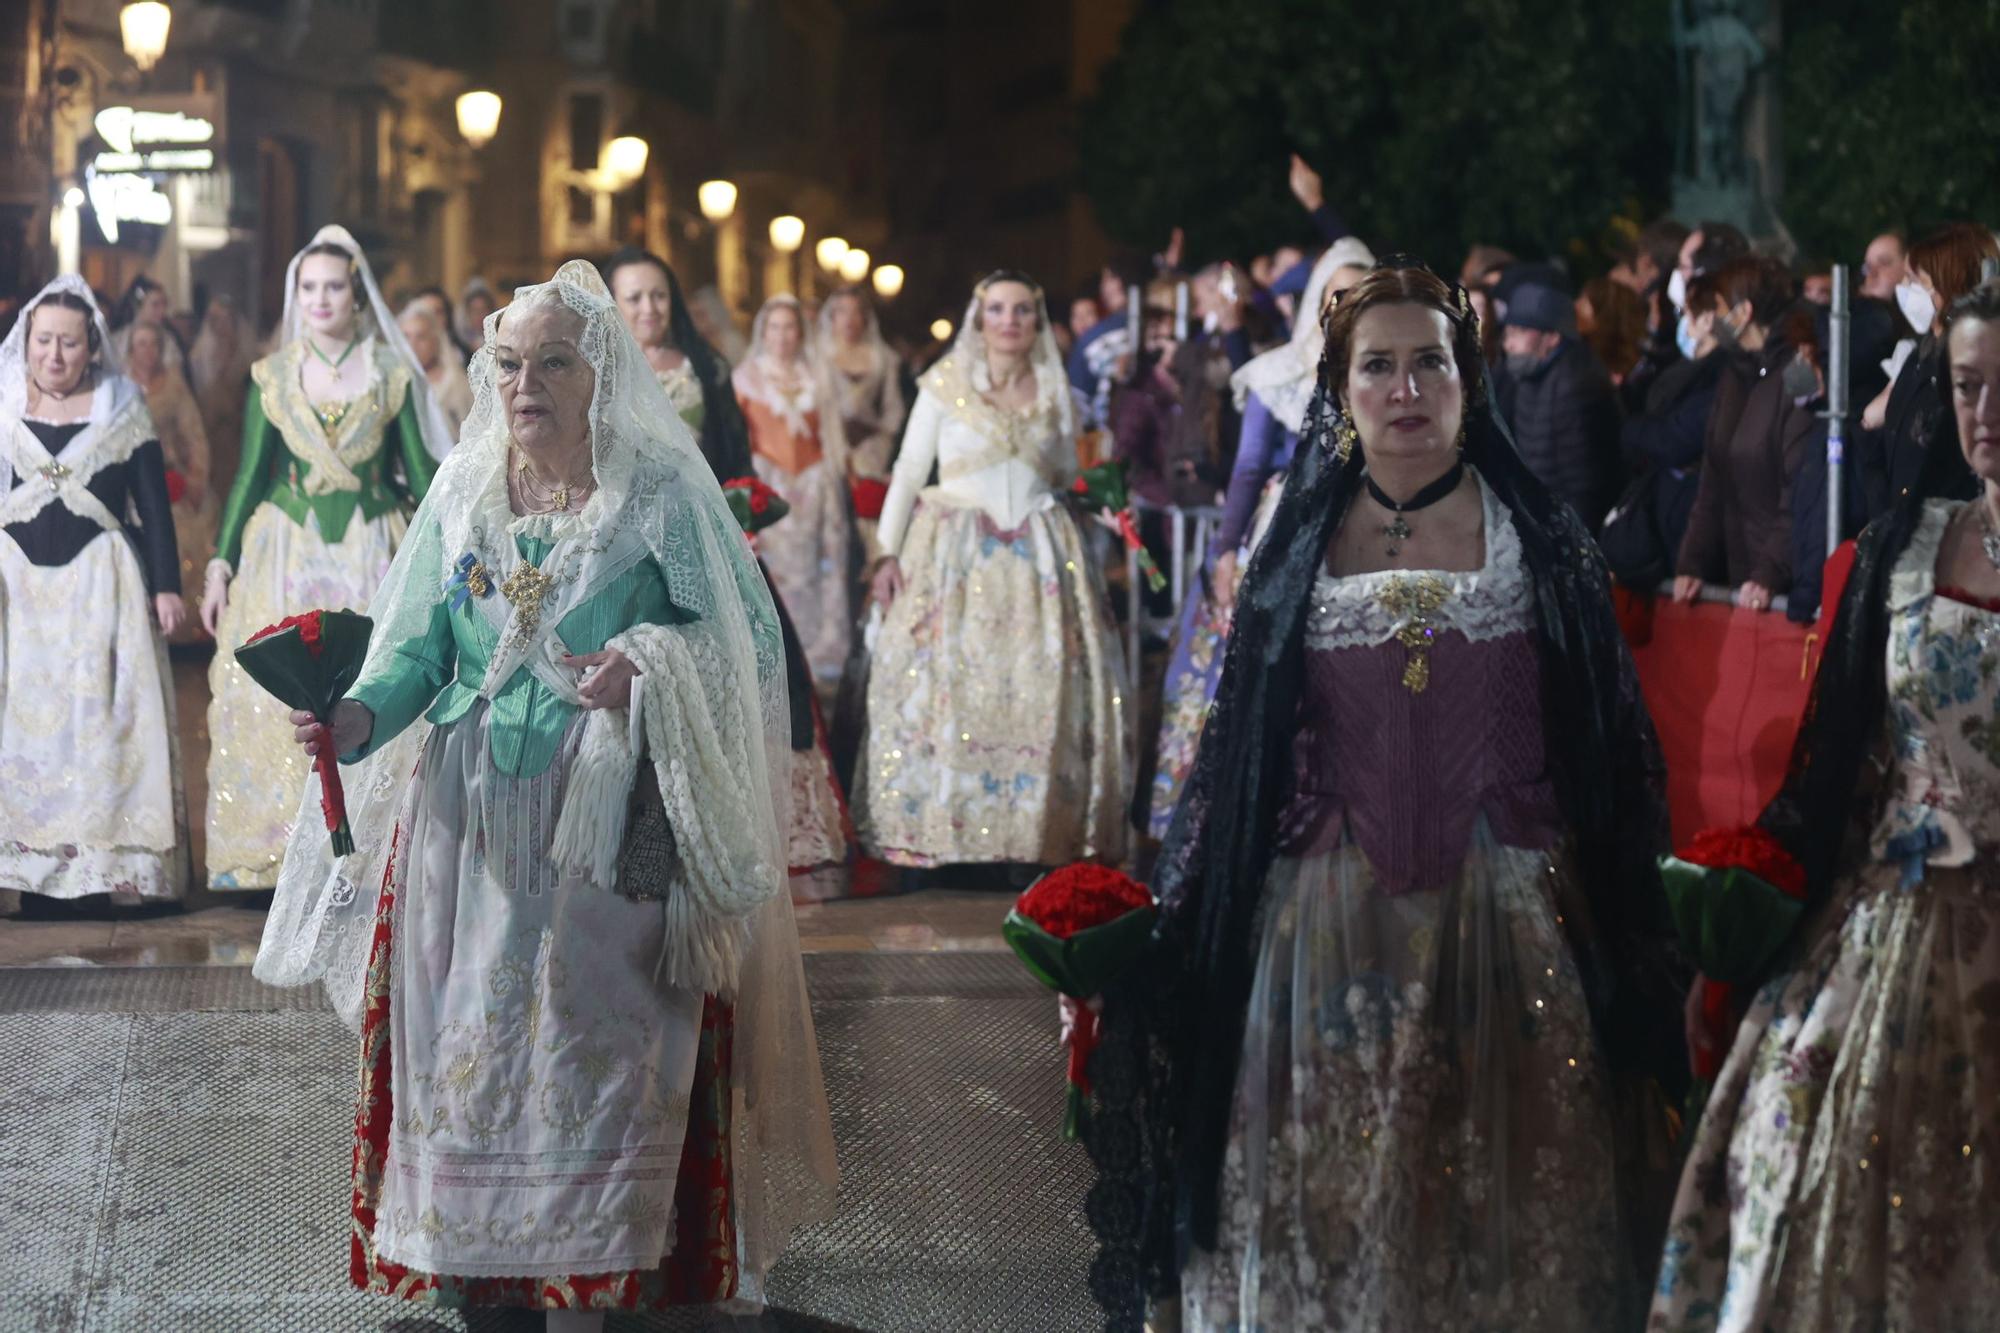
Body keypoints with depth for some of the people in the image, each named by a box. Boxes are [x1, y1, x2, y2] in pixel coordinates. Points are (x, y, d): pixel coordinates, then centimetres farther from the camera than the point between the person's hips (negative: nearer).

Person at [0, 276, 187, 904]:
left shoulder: (122, 410, 4)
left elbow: (154, 504, 5)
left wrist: (166, 585, -1)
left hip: (99, 583, -1)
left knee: (102, 717, -4)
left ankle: (108, 866, -4)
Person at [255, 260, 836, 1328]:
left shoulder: (662, 492, -3)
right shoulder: (463, 493, 7)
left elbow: (742, 632, -5)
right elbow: (416, 647, 4)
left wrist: (649, 670, -22)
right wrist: (356, 719, -15)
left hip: (611, 818, -3)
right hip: (469, 814, 3)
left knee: (594, 1027, -3)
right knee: (468, 1022, 4)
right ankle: (460, 1245, 17)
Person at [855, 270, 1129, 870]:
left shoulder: (1054, 392, 10)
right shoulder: (944, 384, 1)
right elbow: (908, 472, 1)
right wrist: (888, 551, -4)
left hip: (1039, 555, 2)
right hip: (955, 551, -2)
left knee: (1042, 690, -3)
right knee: (947, 683, -7)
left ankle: (1045, 829, 2)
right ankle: (938, 828, -3)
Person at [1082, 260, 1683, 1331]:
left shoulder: (1538, 539, 4)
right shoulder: (1299, 546, 7)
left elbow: (1605, 743, 3)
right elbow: (1238, 745, 9)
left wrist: (1629, 929, -3)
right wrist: (1178, 913, 3)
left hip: (1506, 911, -1)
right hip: (1333, 915, 1)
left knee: (1500, 1194, 4)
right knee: (1327, 1191, 4)